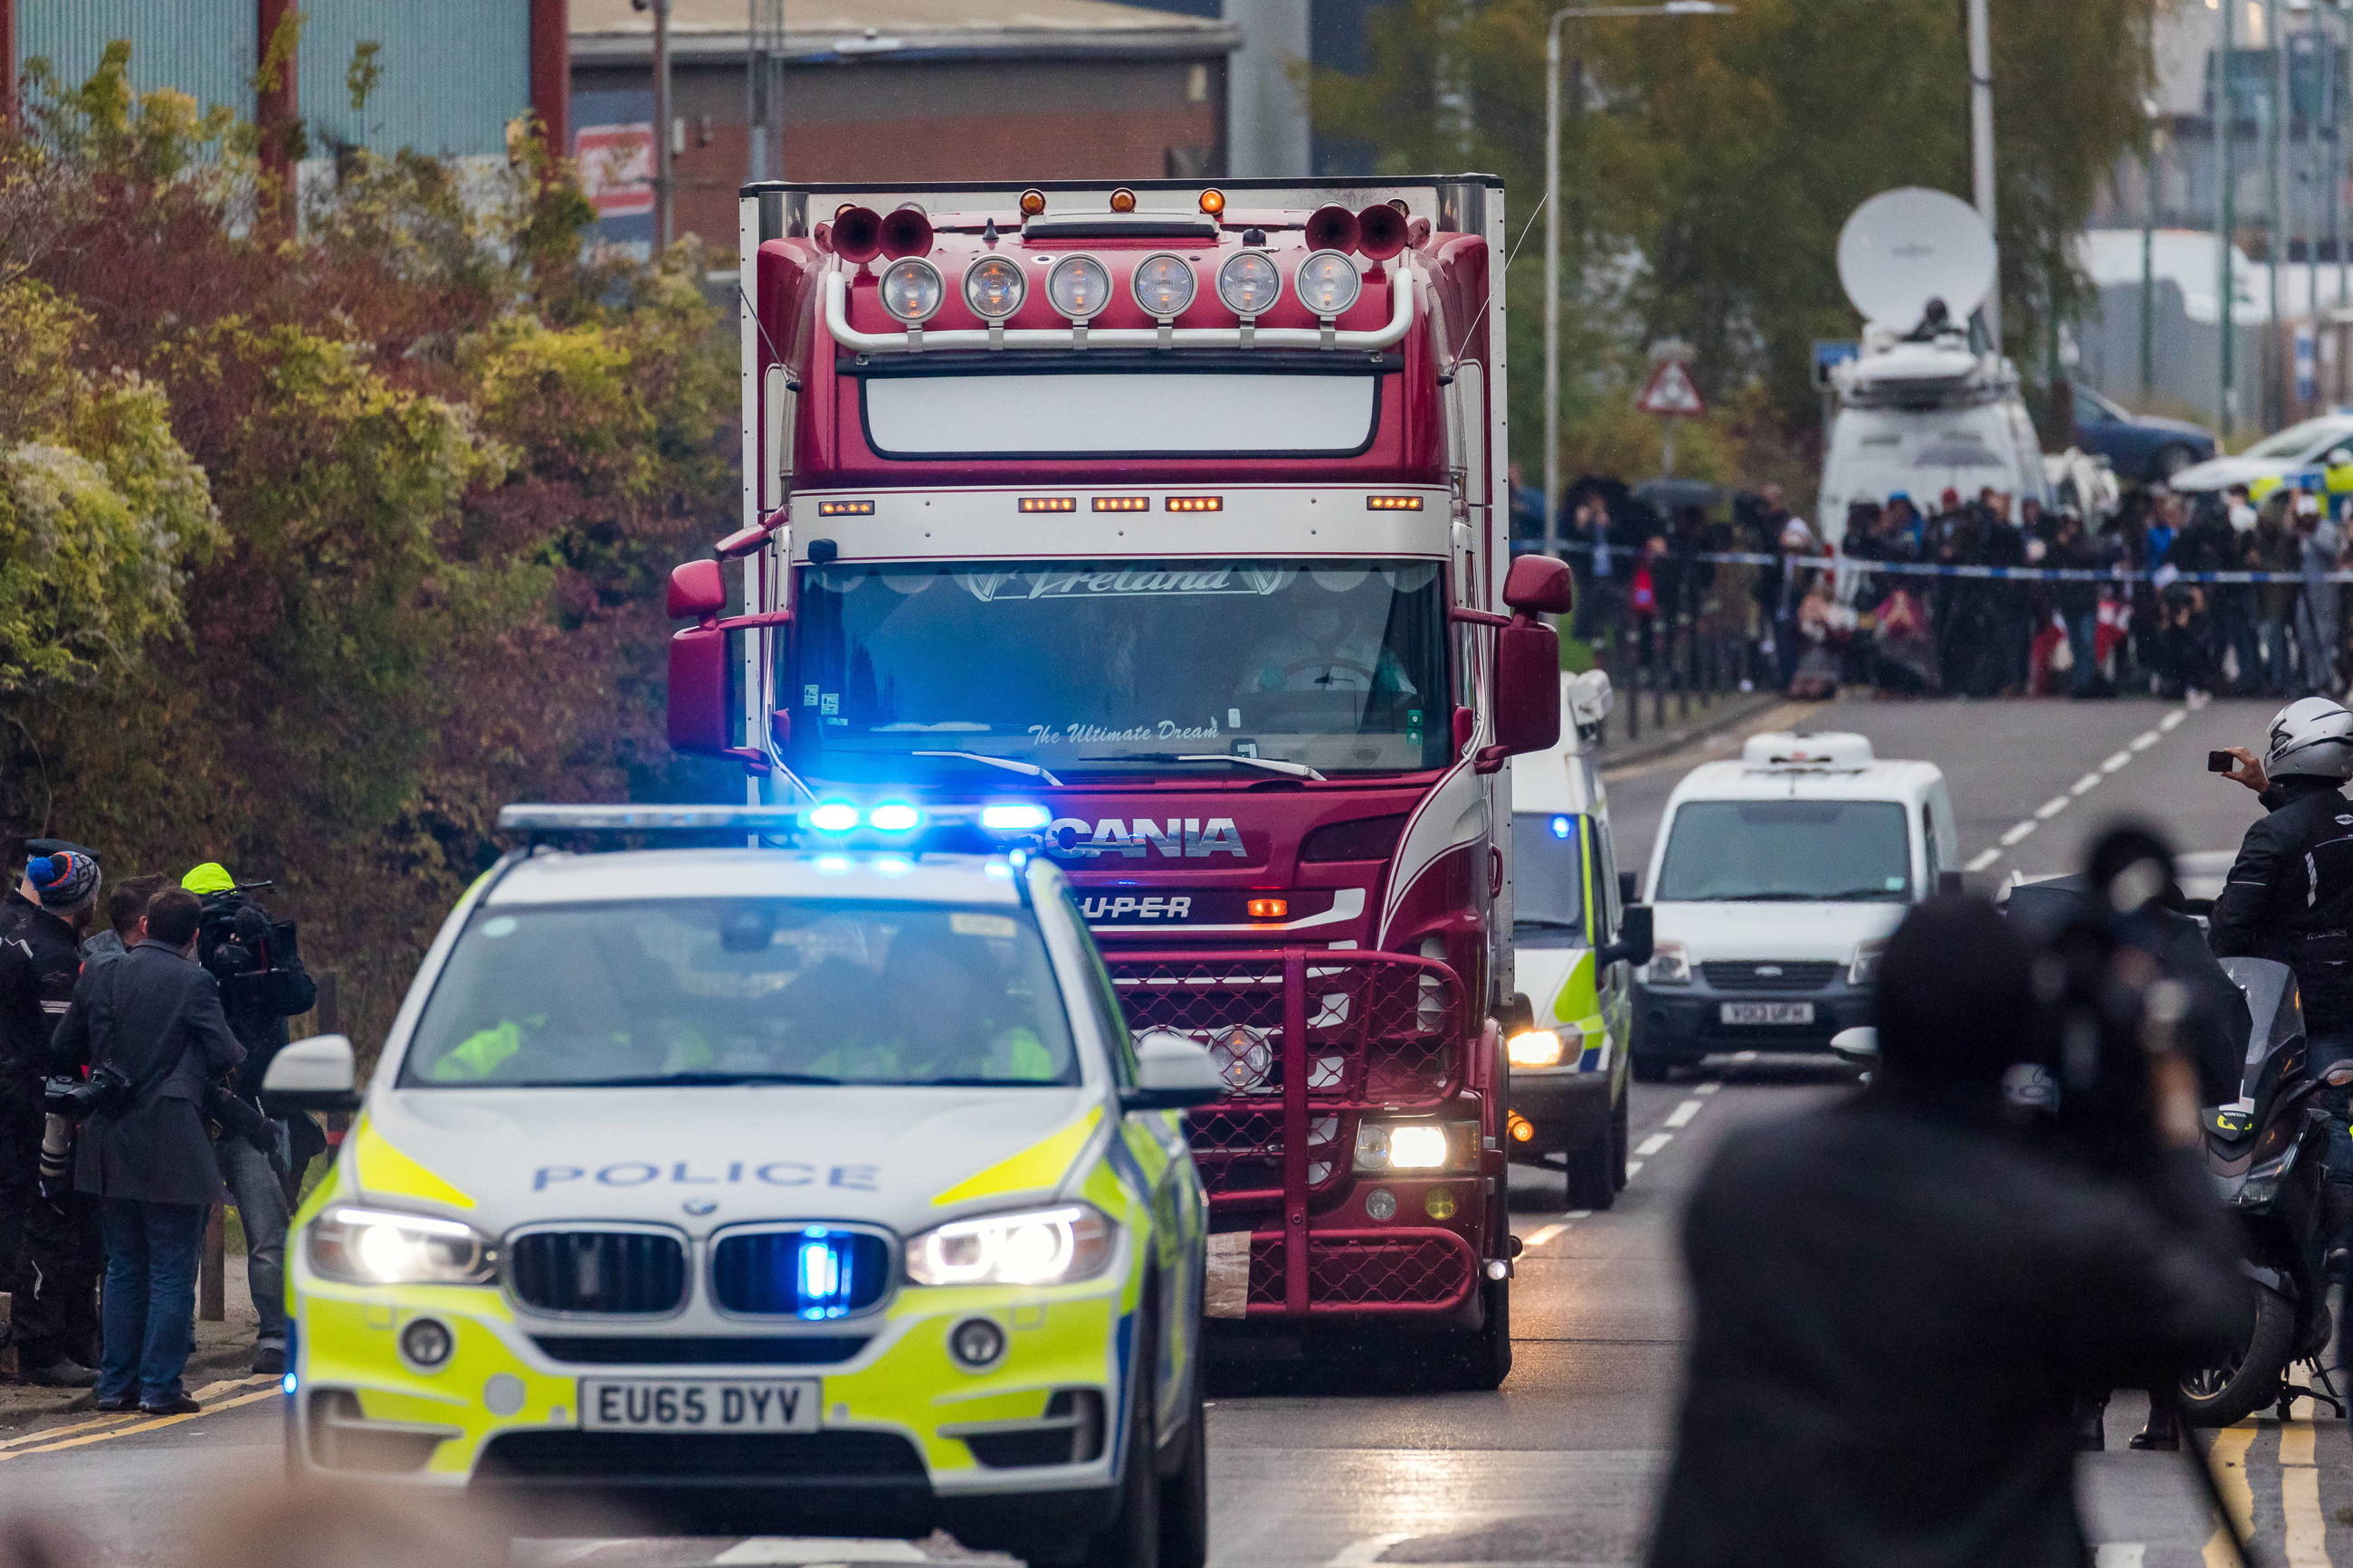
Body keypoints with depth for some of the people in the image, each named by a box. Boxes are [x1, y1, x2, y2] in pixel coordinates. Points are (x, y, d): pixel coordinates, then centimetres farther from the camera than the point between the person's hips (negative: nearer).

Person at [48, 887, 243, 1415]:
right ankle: (160, 1386, -2)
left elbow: (61, 1054, 10)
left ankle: (116, 1384, 14)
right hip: (171, 1146, -5)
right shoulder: (193, 983, -9)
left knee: (123, 1267, 15)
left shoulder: (99, 977, 5)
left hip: (109, 1145, 5)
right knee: (172, 1270, 1)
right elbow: (226, 1056, -10)